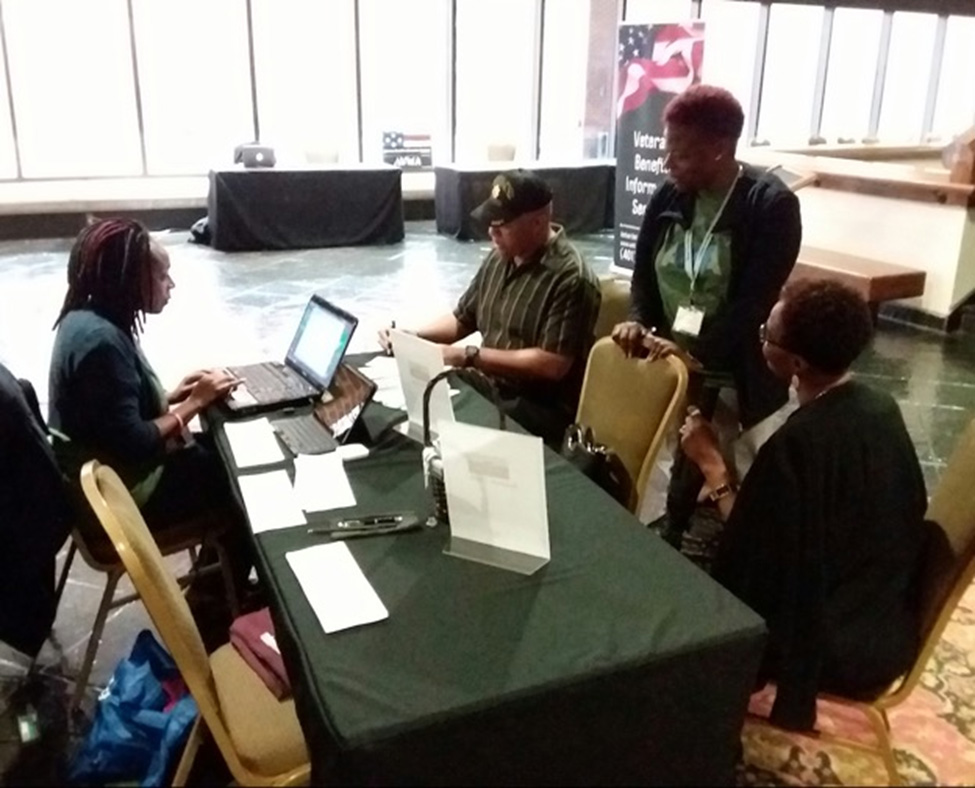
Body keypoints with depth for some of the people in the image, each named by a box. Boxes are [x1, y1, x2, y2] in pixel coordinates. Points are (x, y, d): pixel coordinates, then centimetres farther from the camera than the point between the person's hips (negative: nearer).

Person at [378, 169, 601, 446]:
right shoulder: (500, 258, 7)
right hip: (491, 388, 8)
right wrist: (410, 336, 0)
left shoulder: (571, 278, -19)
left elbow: (553, 365, -24)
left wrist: (469, 356, -22)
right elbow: (462, 319, 17)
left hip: (542, 409, -7)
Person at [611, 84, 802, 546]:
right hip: (667, 365, 4)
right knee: (682, 469, 9)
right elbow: (643, 271, 10)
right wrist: (638, 322, -9)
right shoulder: (669, 196, 4)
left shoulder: (772, 205, -12)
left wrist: (695, 353, -24)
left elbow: (755, 300, -17)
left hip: (733, 380, -4)